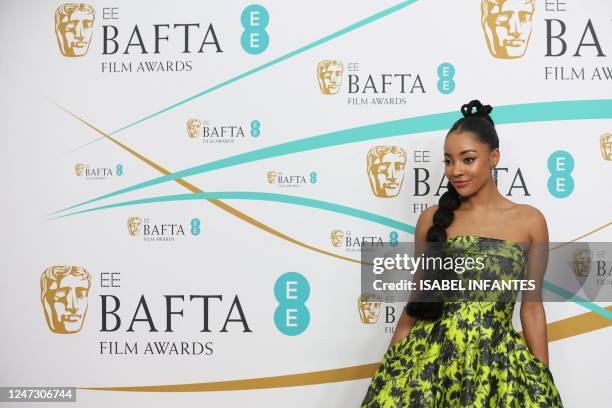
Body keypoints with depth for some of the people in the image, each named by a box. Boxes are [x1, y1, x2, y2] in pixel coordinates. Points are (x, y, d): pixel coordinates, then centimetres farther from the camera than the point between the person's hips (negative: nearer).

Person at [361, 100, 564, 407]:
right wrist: (390, 365, 9)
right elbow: (419, 297, 11)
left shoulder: (529, 221, 2)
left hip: (497, 363, -1)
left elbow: (532, 306, 5)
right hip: (427, 357, 1)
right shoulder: (432, 218, 5)